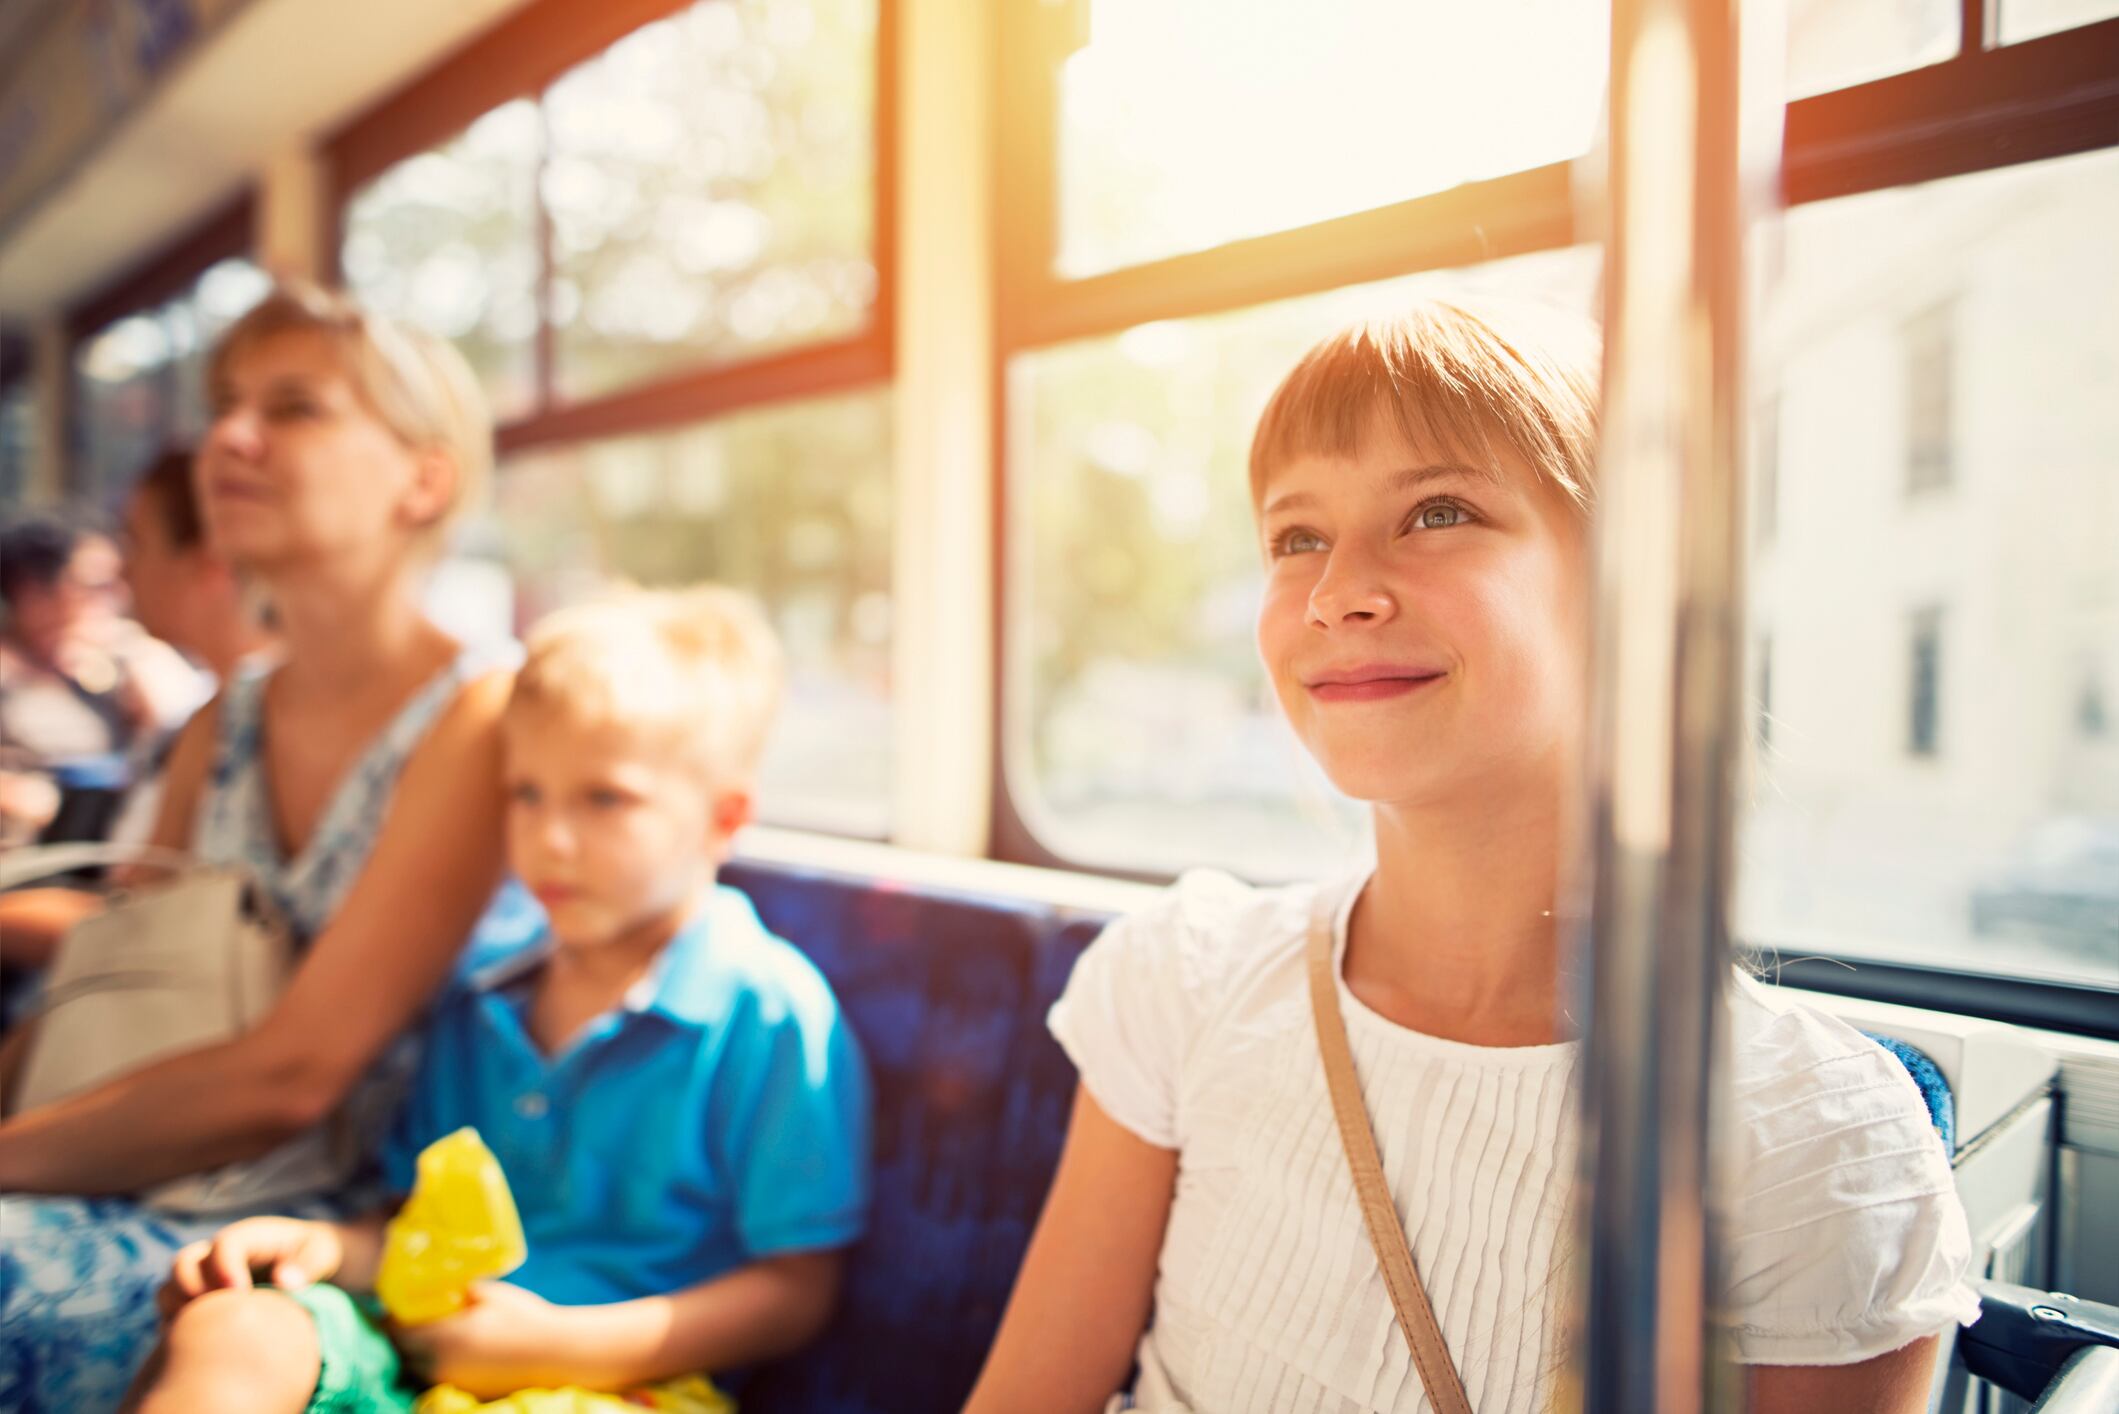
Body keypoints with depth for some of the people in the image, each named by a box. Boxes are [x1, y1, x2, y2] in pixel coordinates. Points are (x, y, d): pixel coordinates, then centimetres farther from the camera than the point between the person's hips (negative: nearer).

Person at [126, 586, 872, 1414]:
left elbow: (796, 1292, -9)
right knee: (223, 1330, -24)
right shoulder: (481, 1009, 17)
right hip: (418, 1347, 6)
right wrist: (328, 1245, 0)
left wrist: (558, 1345, -15)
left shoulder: (768, 1011, -6)